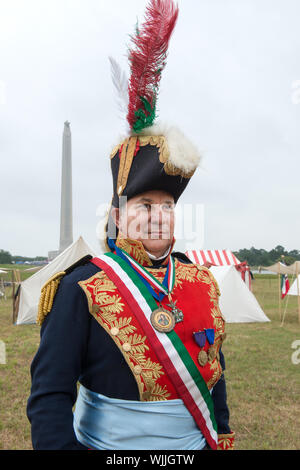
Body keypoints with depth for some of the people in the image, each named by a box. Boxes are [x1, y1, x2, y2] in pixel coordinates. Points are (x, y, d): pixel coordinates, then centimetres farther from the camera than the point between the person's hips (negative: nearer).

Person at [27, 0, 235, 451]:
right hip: (113, 444, -4)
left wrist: (222, 437, 11)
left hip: (197, 442, 5)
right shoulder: (82, 289, -17)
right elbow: (49, 398, -15)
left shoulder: (201, 282, -1)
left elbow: (213, 370, 9)